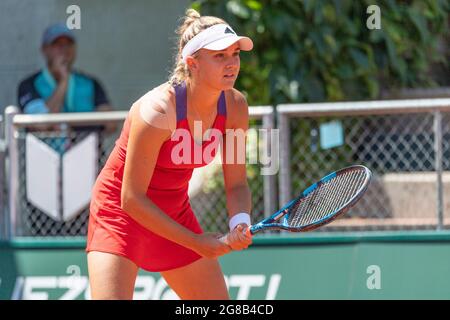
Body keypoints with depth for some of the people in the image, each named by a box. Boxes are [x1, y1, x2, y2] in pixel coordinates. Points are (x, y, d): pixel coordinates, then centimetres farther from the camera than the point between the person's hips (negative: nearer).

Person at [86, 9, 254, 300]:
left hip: (176, 214, 7)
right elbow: (132, 199, -25)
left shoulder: (235, 106, -10)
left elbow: (237, 184, -3)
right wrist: (194, 241, -21)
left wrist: (240, 223, -25)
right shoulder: (158, 112, -30)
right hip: (120, 212, -7)